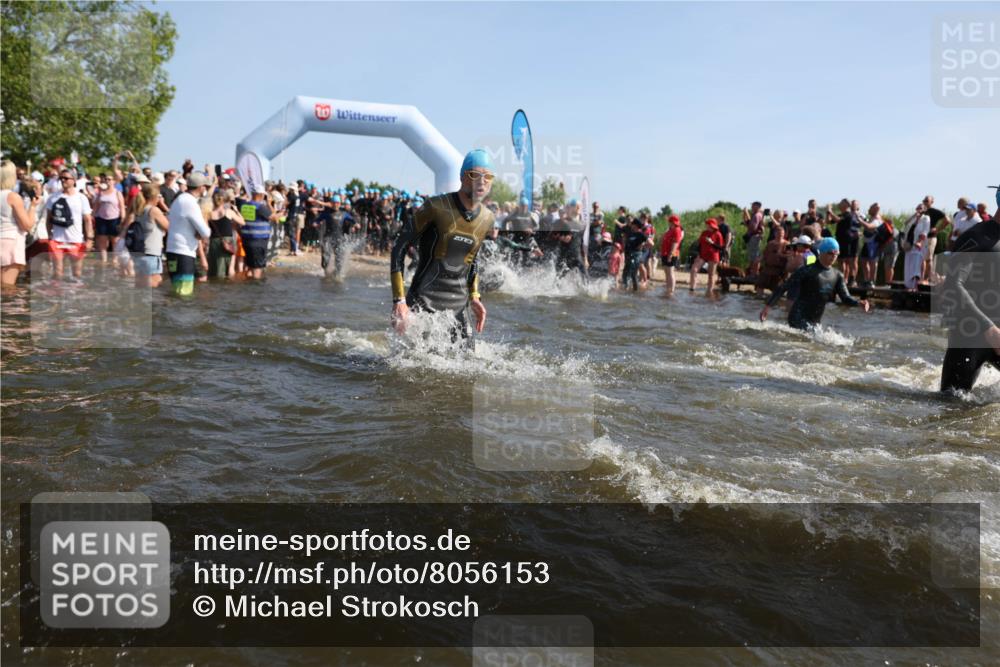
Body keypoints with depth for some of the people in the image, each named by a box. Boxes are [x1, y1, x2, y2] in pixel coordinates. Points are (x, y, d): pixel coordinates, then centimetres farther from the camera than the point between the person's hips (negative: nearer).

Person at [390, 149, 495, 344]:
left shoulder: (487, 219, 5)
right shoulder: (436, 207, -11)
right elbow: (399, 248, -8)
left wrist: (474, 296, 14)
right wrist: (399, 300, -14)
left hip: (458, 307, 5)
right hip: (423, 304, -5)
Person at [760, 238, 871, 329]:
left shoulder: (837, 276, 10)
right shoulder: (807, 271, -9)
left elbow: (845, 297, 4)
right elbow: (784, 288, -11)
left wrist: (859, 303, -18)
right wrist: (768, 306, -17)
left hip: (816, 321, 8)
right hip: (799, 318, -7)